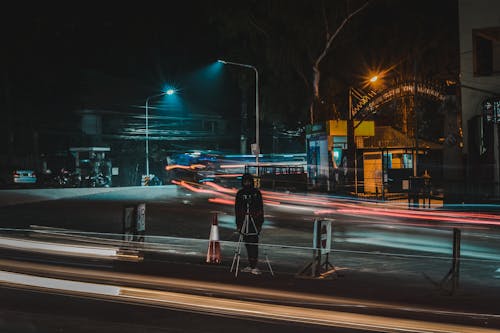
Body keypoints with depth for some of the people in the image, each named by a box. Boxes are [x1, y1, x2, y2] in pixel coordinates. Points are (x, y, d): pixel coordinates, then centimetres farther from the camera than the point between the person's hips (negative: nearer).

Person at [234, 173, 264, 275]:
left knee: (253, 243, -9)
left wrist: (260, 222, -3)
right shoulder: (240, 193, 8)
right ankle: (250, 265, 12)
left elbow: (260, 208, 3)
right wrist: (238, 223, 3)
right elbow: (237, 208, 9)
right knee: (247, 243, 5)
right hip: (244, 220, 3)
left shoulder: (257, 192, 2)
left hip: (254, 220, -3)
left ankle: (254, 266, -10)